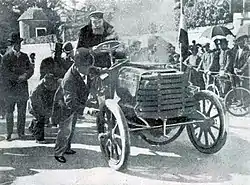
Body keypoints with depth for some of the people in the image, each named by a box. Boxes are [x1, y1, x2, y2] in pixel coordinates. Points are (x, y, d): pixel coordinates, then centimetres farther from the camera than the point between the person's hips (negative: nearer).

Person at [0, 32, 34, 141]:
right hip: (10, 88, -3)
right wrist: (18, 77, -15)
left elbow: (30, 69, 8)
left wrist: (24, 76, -11)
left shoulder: (24, 56, 12)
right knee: (9, 112, 2)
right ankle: (9, 134, 9)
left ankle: (21, 132, 15)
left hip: (23, 88, 3)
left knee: (22, 112, 6)